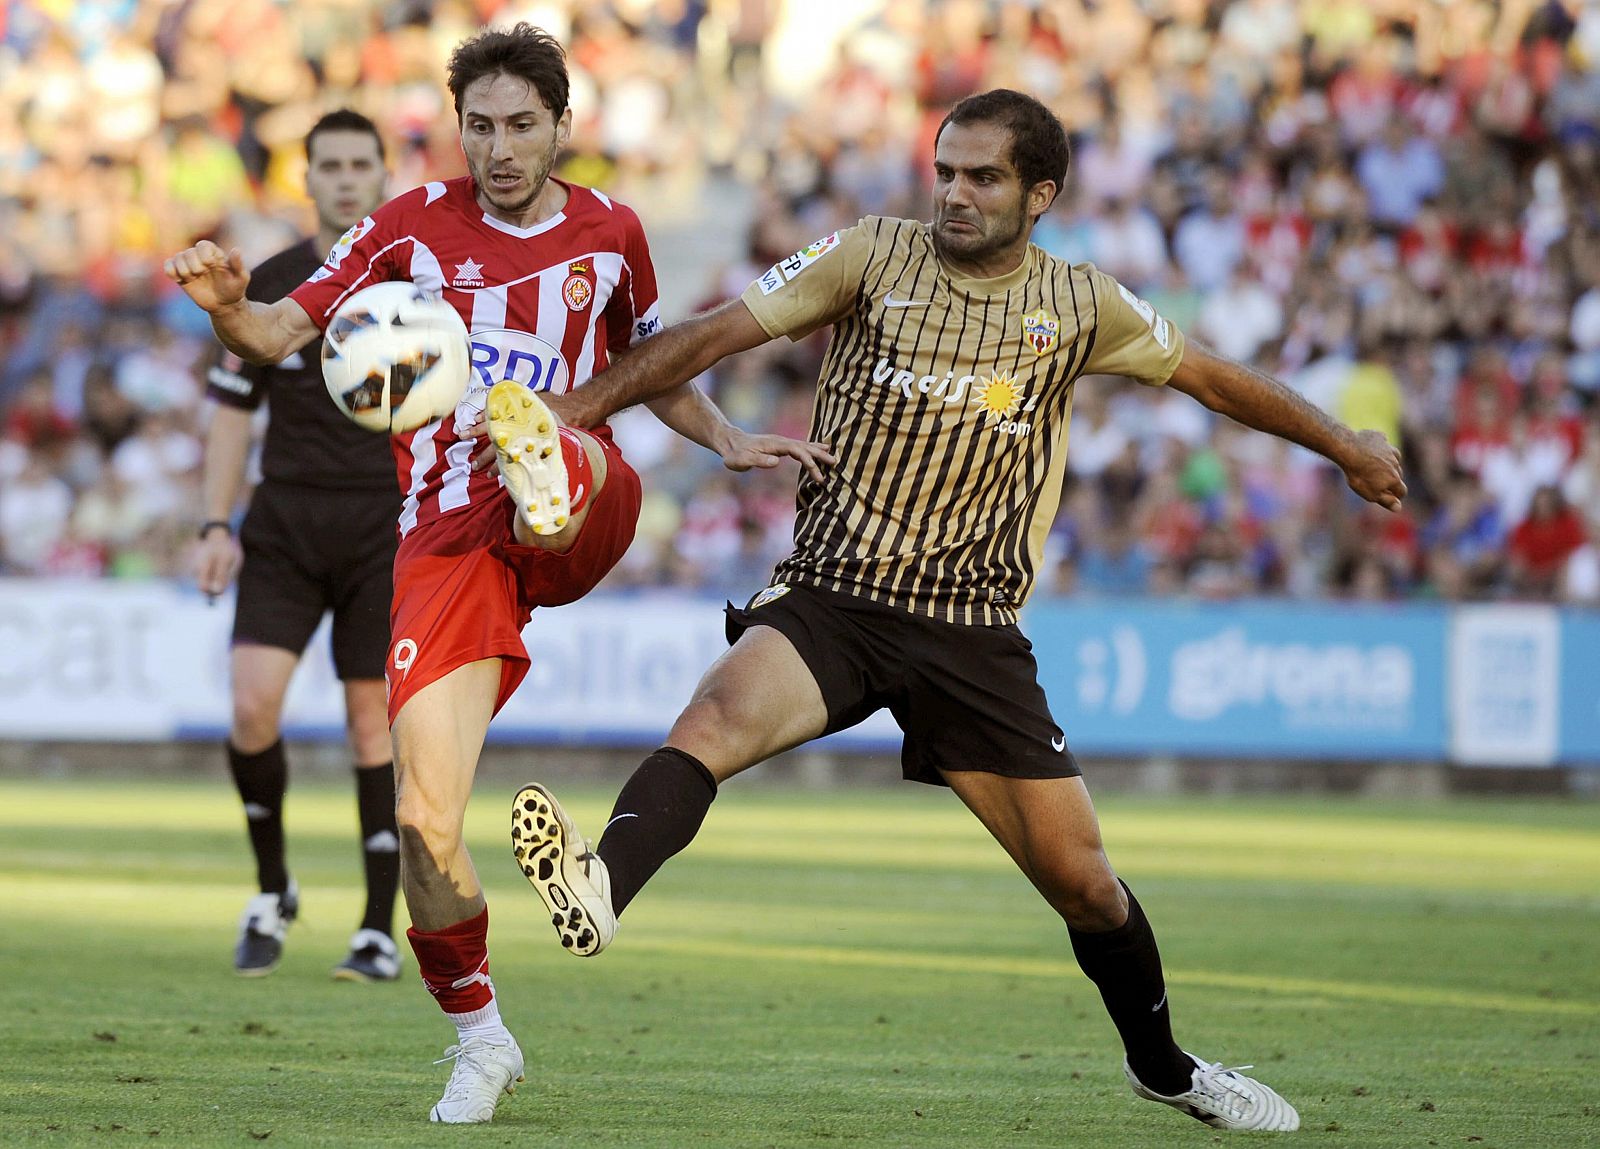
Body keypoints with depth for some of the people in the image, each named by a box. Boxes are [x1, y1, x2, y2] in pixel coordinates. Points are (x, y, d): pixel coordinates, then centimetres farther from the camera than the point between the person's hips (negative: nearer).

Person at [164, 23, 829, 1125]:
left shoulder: (610, 233, 12)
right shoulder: (416, 226, 5)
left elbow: (650, 367, 29)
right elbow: (281, 334, 1)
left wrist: (731, 442, 13)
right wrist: (231, 307, -21)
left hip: (579, 524, 1)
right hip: (445, 539, -1)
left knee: (573, 451, -38)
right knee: (425, 817, -9)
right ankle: (480, 1037, 10)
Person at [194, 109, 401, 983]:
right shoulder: (268, 287, 6)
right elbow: (232, 412, 11)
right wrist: (216, 526, 2)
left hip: (385, 526, -1)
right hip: (284, 526, 1)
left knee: (373, 721, -2)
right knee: (252, 707, -13)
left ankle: (380, 930, 6)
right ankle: (271, 891, 9)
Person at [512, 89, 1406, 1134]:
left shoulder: (1081, 306, 5)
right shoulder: (873, 258, 1)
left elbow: (1211, 379, 20)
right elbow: (714, 335, 1)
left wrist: (1346, 445, 30)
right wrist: (576, 410, -4)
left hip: (972, 631, 1)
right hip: (829, 603, -1)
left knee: (1081, 879, 3)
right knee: (720, 713, -34)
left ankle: (1165, 1068, 28)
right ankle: (600, 889, -57)